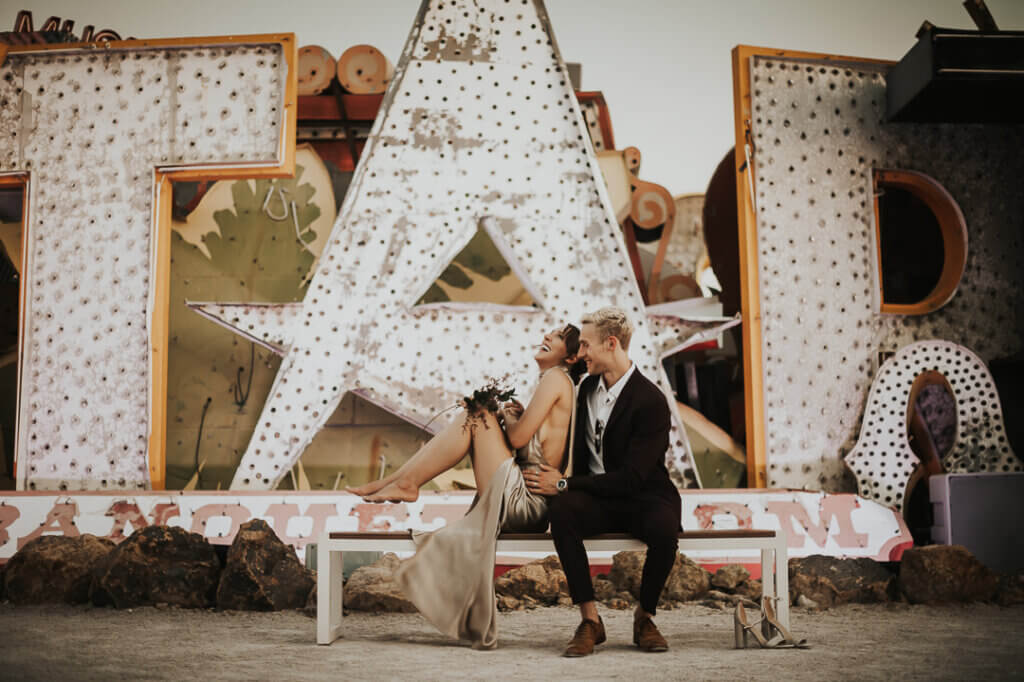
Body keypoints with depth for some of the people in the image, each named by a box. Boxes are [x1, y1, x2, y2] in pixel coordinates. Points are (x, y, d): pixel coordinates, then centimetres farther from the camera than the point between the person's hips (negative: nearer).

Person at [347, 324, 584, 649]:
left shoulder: (556, 378, -8)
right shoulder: (561, 383, 20)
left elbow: (518, 438, -14)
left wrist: (506, 415, 6)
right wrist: (514, 415, 7)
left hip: (524, 499, -9)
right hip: (528, 503, 9)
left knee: (479, 417, -8)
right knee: (476, 417, 11)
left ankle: (404, 483, -5)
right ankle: (398, 481, 5)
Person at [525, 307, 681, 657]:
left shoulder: (651, 401, -14)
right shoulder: (588, 387, 9)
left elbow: (631, 478, -20)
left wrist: (564, 484, -19)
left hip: (644, 497, -4)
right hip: (599, 500, 4)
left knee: (664, 527, -38)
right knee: (561, 507, -30)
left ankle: (644, 616, -8)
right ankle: (590, 619, -22)